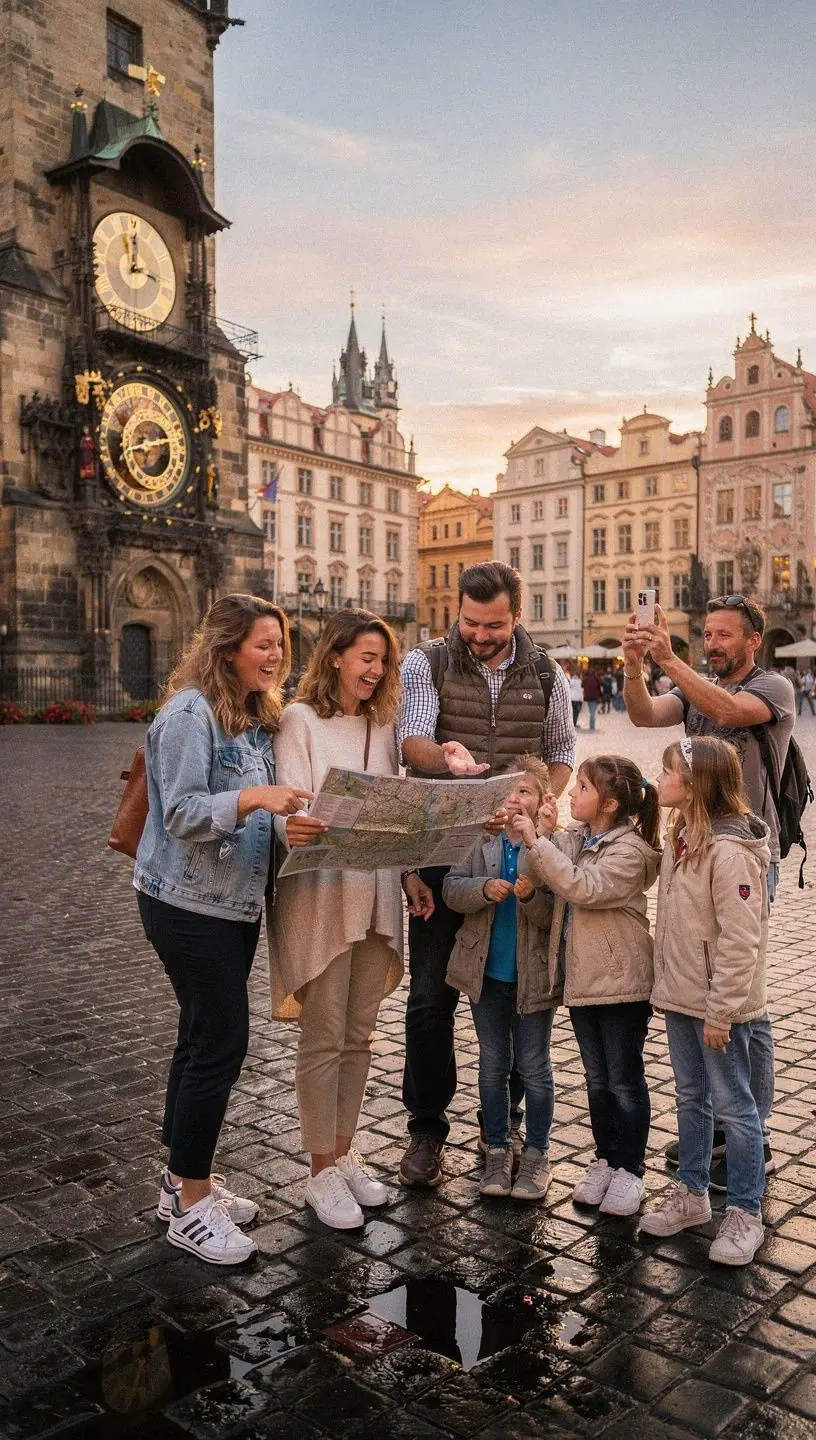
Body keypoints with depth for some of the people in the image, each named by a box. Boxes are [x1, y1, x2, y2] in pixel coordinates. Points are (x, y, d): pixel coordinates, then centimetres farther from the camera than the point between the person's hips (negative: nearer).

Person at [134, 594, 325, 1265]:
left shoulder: (258, 717, 11)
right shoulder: (189, 714, -15)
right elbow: (182, 813, -21)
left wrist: (290, 822, 1)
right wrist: (253, 797, -34)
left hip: (237, 903, 8)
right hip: (189, 905, -8)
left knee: (205, 1039, 15)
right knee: (220, 1044, -5)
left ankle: (184, 1179, 29)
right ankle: (189, 1206, 10)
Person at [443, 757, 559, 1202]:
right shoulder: (481, 842, -4)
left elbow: (557, 915, -12)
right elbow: (452, 888, -8)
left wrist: (531, 896, -30)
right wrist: (485, 888, -25)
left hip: (533, 973, -3)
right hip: (486, 970, 3)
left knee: (534, 1067, 9)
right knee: (493, 1064, 15)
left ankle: (537, 1154, 26)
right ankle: (497, 1151, 29)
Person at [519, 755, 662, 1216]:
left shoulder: (629, 850, -18)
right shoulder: (574, 838, 4)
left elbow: (581, 887, -29)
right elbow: (544, 879, -2)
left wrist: (536, 841, -29)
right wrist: (544, 835, -16)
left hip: (622, 983, -7)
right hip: (582, 978, 7)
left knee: (624, 1081, 7)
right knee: (597, 1079, 18)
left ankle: (630, 1170, 21)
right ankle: (605, 1160, 32)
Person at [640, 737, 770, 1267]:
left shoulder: (729, 850, -24)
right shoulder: (682, 836, 6)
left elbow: (740, 939, -24)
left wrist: (721, 1011, -21)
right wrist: (670, 987, 13)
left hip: (718, 1004, -9)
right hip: (681, 996, 9)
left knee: (733, 1104, 6)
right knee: (691, 1098, 20)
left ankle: (745, 1214, 20)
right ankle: (692, 1194, 34)